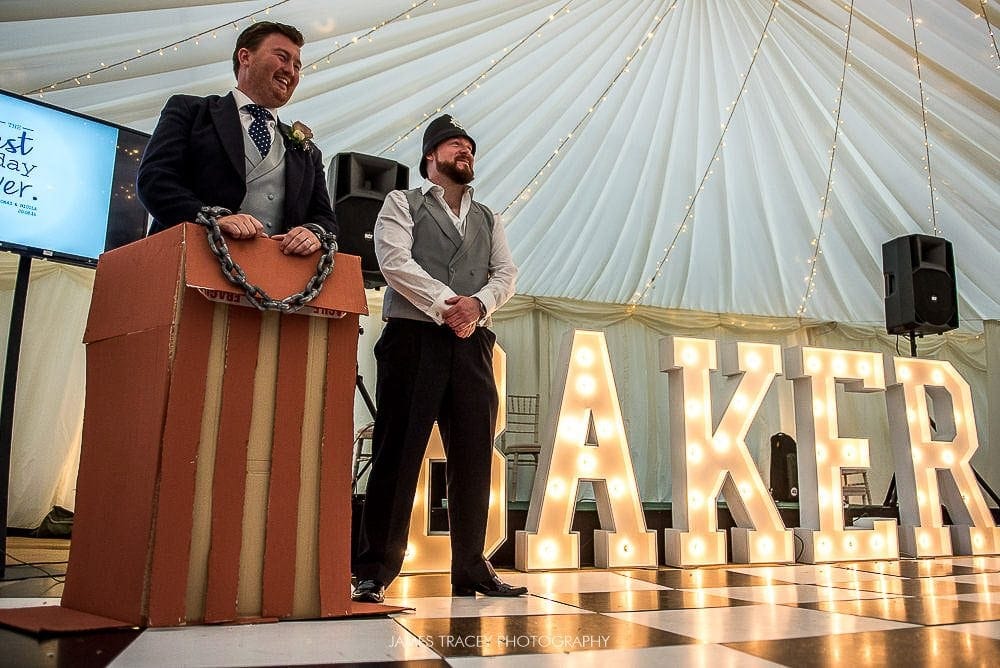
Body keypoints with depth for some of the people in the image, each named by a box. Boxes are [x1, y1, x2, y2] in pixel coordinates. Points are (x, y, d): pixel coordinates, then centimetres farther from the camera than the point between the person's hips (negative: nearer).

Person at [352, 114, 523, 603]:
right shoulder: (403, 203, 12)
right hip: (413, 338, -4)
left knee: (474, 461, 2)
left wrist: (477, 304, -9)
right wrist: (445, 303, -12)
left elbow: (506, 273, 12)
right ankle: (374, 572, 0)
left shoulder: (487, 219, 25)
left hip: (471, 344, 4)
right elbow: (394, 260, -5)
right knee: (397, 456, -6)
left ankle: (471, 571, 10)